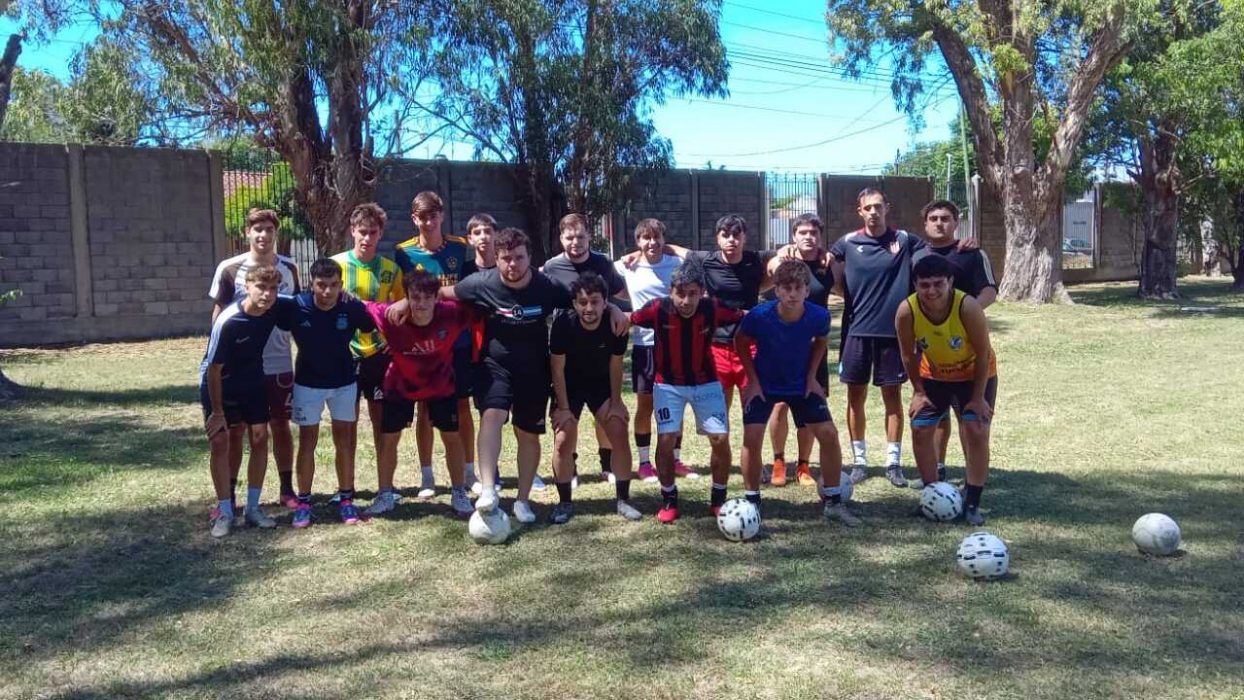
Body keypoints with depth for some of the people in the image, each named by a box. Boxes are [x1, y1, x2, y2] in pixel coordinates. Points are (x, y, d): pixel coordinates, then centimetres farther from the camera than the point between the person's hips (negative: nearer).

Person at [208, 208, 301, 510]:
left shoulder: (289, 269, 3)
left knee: (280, 426, 10)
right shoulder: (229, 269, -5)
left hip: (279, 365, 2)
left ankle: (287, 489, 20)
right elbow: (218, 317, -1)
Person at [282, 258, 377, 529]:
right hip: (307, 383, 0)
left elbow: (375, 329, -6)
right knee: (307, 441, 4)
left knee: (344, 439, 6)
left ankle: (346, 499, 16)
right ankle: (303, 502, 13)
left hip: (344, 382, 1)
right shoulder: (296, 307, -21)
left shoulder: (353, 307, -21)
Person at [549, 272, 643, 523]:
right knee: (563, 441, -11)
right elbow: (557, 368, -18)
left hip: (601, 384, 2)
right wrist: (563, 407, -17)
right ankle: (564, 502, 7)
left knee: (620, 436, -9)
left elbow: (615, 366, -9)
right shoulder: (563, 324, -28)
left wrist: (616, 402, -7)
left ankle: (623, 500, 5)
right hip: (569, 385, -1)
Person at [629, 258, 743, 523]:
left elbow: (747, 318, -3)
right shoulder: (658, 309, -21)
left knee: (721, 439, -5)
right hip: (669, 384, -1)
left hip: (706, 382, 1)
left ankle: (719, 499, 16)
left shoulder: (713, 309, -19)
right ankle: (669, 500, 11)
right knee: (666, 440, -10)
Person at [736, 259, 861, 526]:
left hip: (801, 384, 2)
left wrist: (812, 377, -3)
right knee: (752, 438, -13)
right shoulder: (759, 316, -27)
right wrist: (753, 380, -9)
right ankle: (752, 503, 5)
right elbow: (740, 342, -7)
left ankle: (833, 502, 11)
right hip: (763, 385, -2)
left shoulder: (819, 316, -21)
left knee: (829, 434, -5)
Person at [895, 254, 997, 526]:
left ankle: (972, 503, 1)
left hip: (974, 375, -3)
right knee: (921, 431, 1)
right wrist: (918, 391, -4)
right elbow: (909, 355, -10)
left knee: (976, 432, -10)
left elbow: (983, 354, -21)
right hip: (933, 375, 3)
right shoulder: (906, 311, -28)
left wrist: (978, 397, -17)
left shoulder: (968, 307, -34)